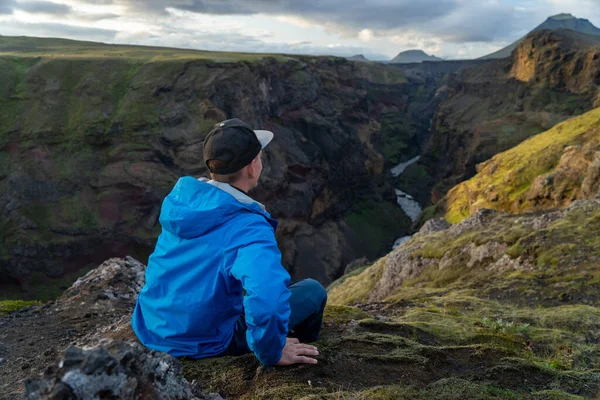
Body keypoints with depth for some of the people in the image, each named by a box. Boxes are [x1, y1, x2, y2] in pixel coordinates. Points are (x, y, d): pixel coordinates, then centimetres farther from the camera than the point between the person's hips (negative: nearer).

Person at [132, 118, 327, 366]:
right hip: (203, 345, -7)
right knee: (312, 292, 2)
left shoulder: (179, 196, -5)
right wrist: (271, 352, -24)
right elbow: (267, 299, -43)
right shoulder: (249, 229, -28)